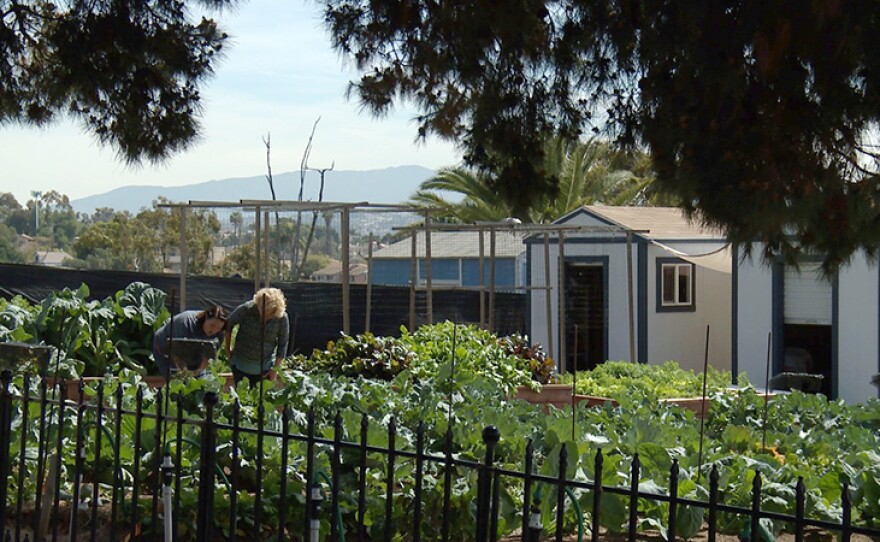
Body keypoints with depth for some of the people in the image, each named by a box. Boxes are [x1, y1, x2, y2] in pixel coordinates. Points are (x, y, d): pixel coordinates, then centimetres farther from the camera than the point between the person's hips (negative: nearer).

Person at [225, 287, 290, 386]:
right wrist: (228, 349, 5)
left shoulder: (282, 318, -18)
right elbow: (228, 324, -1)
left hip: (264, 367, 0)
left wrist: (275, 369, -3)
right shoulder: (246, 309, -20)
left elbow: (282, 344, -4)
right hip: (240, 364, 0)